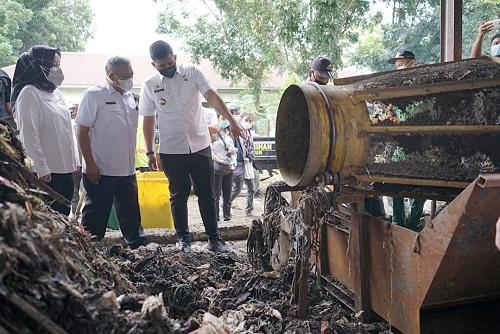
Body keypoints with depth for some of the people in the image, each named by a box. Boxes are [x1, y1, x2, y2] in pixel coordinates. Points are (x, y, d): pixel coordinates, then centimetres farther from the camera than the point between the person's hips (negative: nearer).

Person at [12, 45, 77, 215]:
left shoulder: (56, 92, 13)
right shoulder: (29, 93, -9)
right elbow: (29, 135, -14)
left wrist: (73, 161, 13)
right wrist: (42, 168, -16)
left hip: (65, 168, 7)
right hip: (47, 171, -7)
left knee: (63, 215, 12)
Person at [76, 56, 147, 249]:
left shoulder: (130, 97, 12)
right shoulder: (94, 95, -8)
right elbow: (83, 132, -10)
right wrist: (90, 164, -15)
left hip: (127, 171, 6)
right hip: (100, 171, -6)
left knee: (131, 215, 16)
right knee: (95, 217, 5)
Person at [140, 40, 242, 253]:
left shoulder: (192, 72, -2)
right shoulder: (150, 85, 0)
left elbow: (212, 96, -12)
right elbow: (148, 120, 5)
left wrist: (231, 121, -25)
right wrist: (150, 152, 3)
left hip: (200, 145, 0)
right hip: (171, 150, 0)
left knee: (207, 194, 5)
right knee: (179, 195, 9)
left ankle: (214, 239, 13)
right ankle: (182, 238, 23)